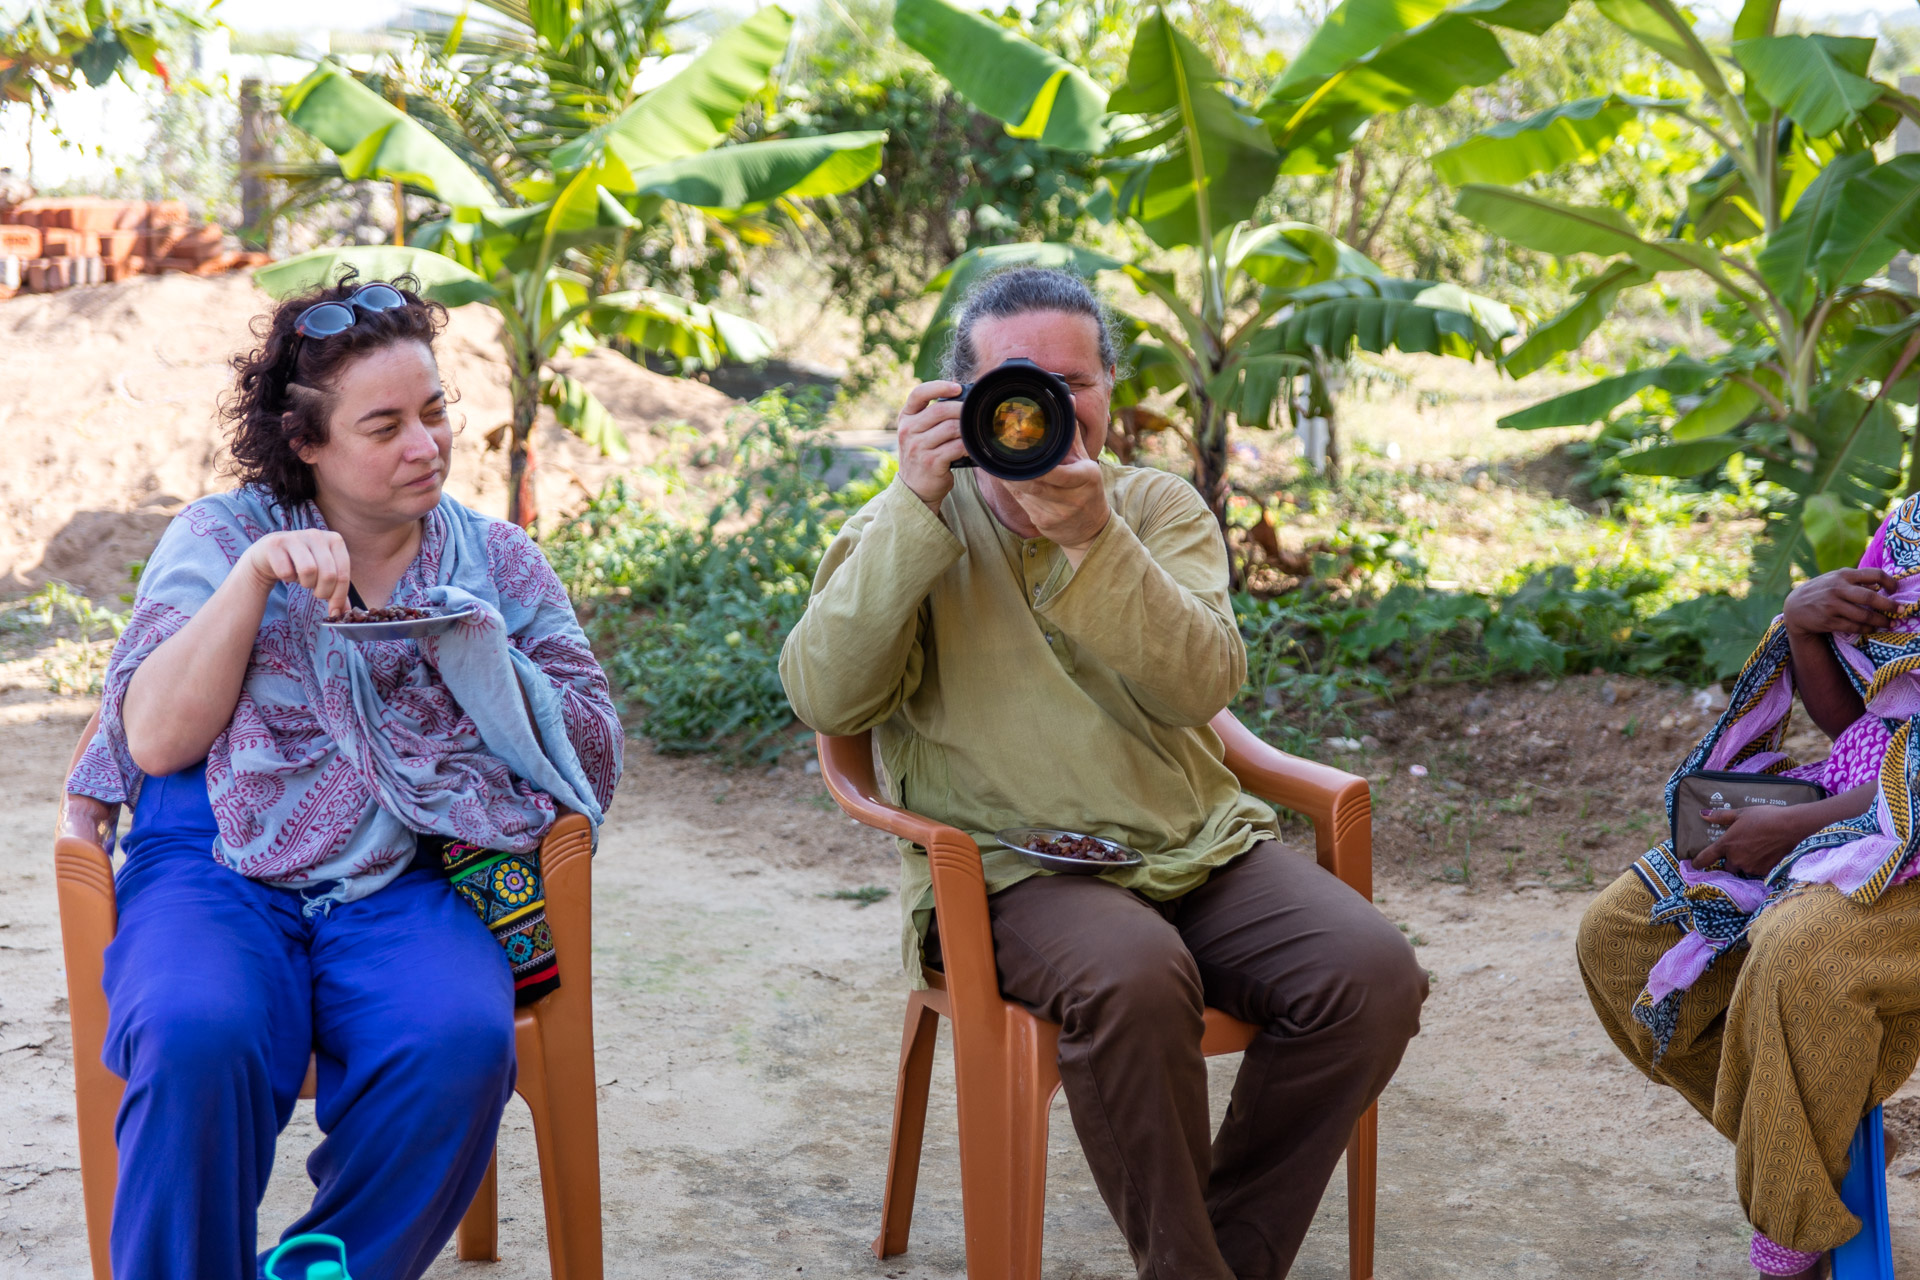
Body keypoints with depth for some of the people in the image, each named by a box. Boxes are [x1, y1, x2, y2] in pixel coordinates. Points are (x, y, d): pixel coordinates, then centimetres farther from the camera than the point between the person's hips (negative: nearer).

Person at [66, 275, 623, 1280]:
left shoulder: (498, 563, 13)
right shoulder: (217, 538, 9)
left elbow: (593, 761, 7)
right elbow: (155, 739, -3)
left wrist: (478, 656, -9)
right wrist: (256, 576, -12)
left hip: (408, 881, 1)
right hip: (216, 869, -1)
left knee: (461, 1044, -32)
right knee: (199, 1041, -34)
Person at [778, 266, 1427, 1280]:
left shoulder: (1159, 508, 11)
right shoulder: (912, 524, 5)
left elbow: (1203, 685, -9)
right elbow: (826, 700, -13)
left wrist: (1093, 539, -24)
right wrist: (916, 509, -20)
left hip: (1194, 848, 4)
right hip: (1008, 865, -3)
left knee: (1371, 975, -20)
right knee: (1131, 977, -35)